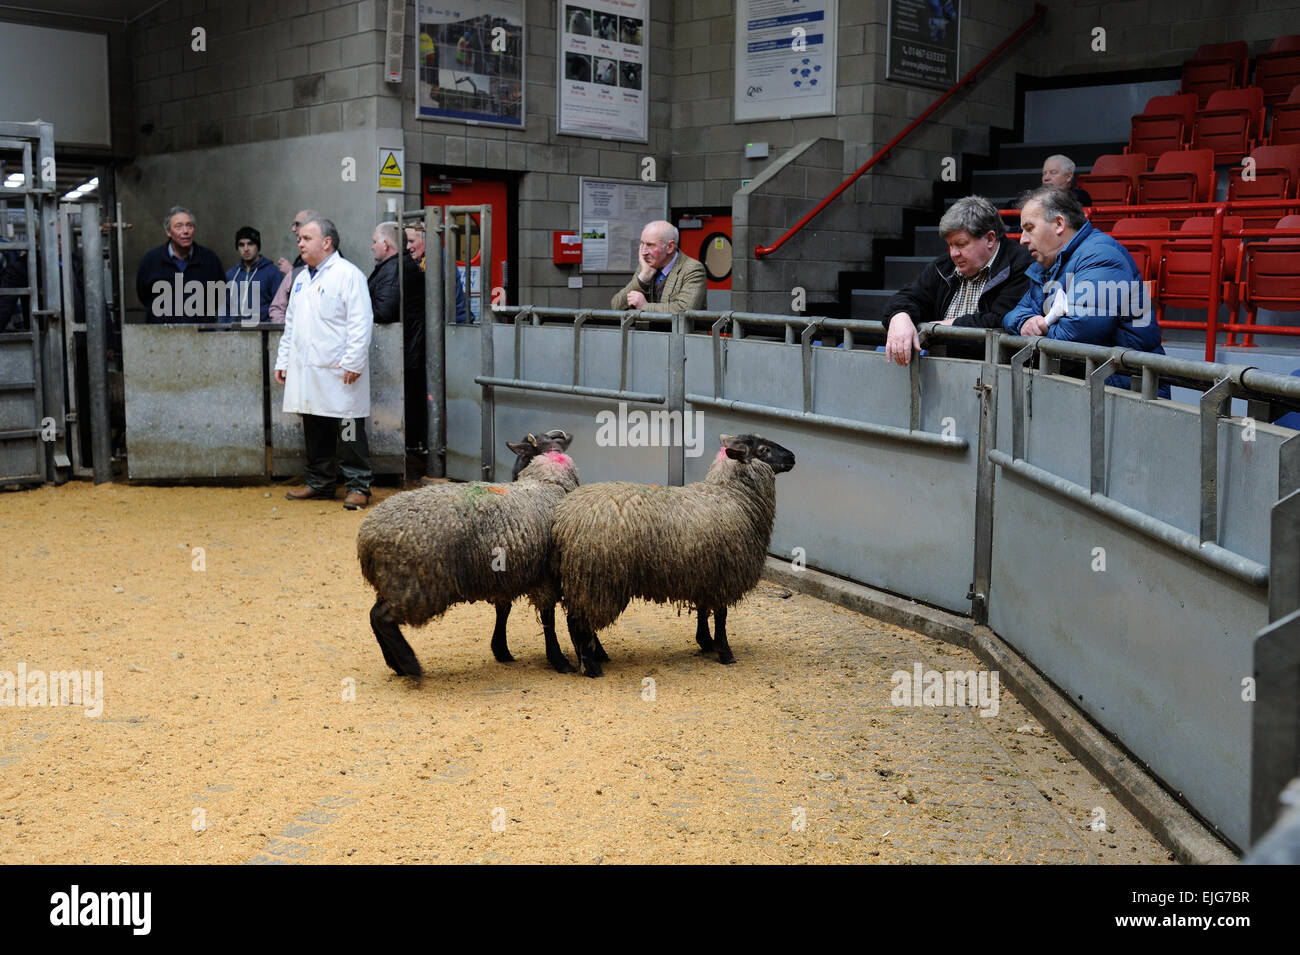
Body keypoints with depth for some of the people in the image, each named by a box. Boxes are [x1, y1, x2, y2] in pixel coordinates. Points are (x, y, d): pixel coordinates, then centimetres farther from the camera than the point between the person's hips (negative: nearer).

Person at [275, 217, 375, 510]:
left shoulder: (348, 274, -6)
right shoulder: (301, 279, 20)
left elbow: (361, 323, -12)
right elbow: (290, 324, 26)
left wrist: (353, 363, -17)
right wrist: (283, 361, 19)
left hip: (339, 374, -8)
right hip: (307, 372, 8)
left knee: (348, 432, -4)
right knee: (314, 433, 13)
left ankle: (358, 487, 3)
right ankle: (319, 483, 23)